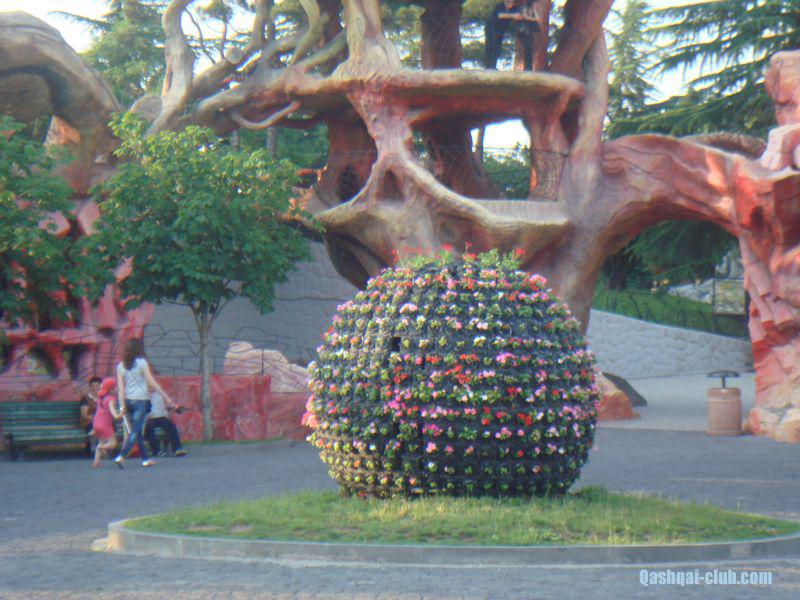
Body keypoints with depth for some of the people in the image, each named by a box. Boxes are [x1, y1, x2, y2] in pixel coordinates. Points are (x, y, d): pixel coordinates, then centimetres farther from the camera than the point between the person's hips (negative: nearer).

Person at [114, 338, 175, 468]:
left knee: (137, 431, 14)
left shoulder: (121, 366, 6)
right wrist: (166, 397, -1)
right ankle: (121, 457, -21)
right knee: (135, 432, -6)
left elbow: (120, 387, 1)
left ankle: (145, 459, 19)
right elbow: (152, 383, -7)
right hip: (140, 399, -5)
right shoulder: (141, 363, -6)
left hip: (128, 400, 5)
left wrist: (122, 406, 0)